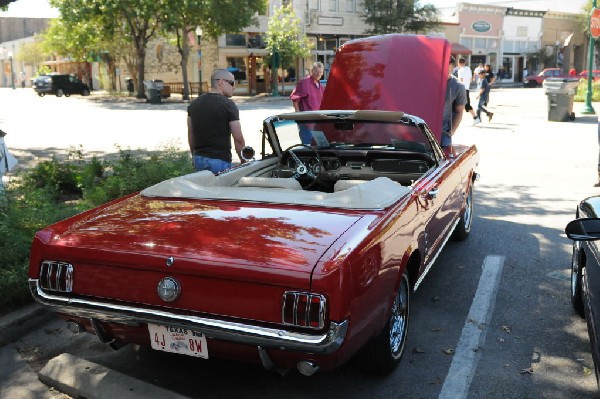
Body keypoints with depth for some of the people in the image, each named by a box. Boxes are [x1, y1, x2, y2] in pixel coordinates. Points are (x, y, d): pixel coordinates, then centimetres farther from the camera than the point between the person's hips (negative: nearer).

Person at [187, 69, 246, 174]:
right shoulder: (228, 105, -10)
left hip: (199, 158, 7)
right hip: (220, 160, -7)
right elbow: (238, 139, -11)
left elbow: (190, 135, 15)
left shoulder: (194, 104, 9)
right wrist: (243, 161, 1)